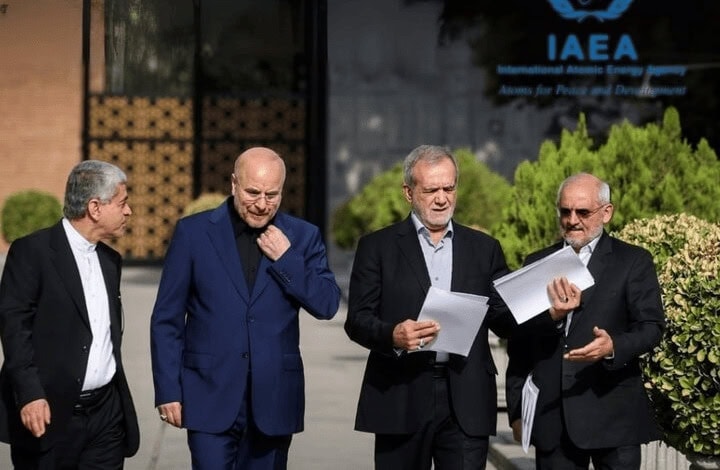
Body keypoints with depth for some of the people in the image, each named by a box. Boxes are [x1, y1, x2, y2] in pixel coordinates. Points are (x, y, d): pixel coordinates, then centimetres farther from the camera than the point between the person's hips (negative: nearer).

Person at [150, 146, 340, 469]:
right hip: (211, 397, -2)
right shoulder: (194, 232, 0)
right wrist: (168, 391, -3)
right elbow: (166, 319, 1)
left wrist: (286, 259, -11)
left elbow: (327, 306, 0)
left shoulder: (302, 237, 6)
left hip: (273, 401, 2)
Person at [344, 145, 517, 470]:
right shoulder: (378, 247, 6)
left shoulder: (484, 248, 13)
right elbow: (357, 319, -1)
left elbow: (505, 321, 11)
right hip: (401, 399, -1)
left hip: (466, 403, 1)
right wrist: (393, 335, -22)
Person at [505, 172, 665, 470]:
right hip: (551, 418, 3)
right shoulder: (536, 264, 13)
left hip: (613, 417, -3)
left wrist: (614, 347, -25)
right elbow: (519, 342, 12)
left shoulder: (633, 262, 4)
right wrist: (517, 410, 6)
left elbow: (651, 327, -5)